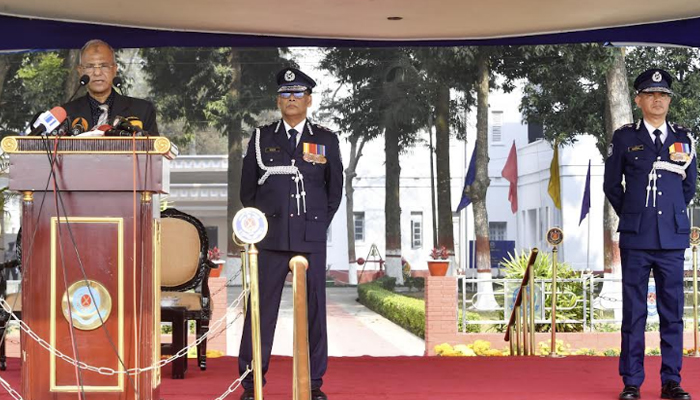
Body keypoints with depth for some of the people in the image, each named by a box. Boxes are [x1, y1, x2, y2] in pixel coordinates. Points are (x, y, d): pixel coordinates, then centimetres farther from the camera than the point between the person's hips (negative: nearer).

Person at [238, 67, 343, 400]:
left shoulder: (326, 139, 11)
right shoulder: (261, 138, 10)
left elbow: (335, 188, 13)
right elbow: (248, 187, 13)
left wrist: (320, 222, 6)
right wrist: (257, 223, 8)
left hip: (311, 237, 1)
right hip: (270, 236, 0)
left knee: (314, 307, 2)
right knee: (261, 308, -2)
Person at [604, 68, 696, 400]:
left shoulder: (683, 138, 11)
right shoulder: (624, 138, 5)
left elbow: (689, 186, 19)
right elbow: (611, 185, 11)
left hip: (673, 239, 2)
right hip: (635, 239, -2)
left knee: (672, 311, 4)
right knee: (633, 312, 1)